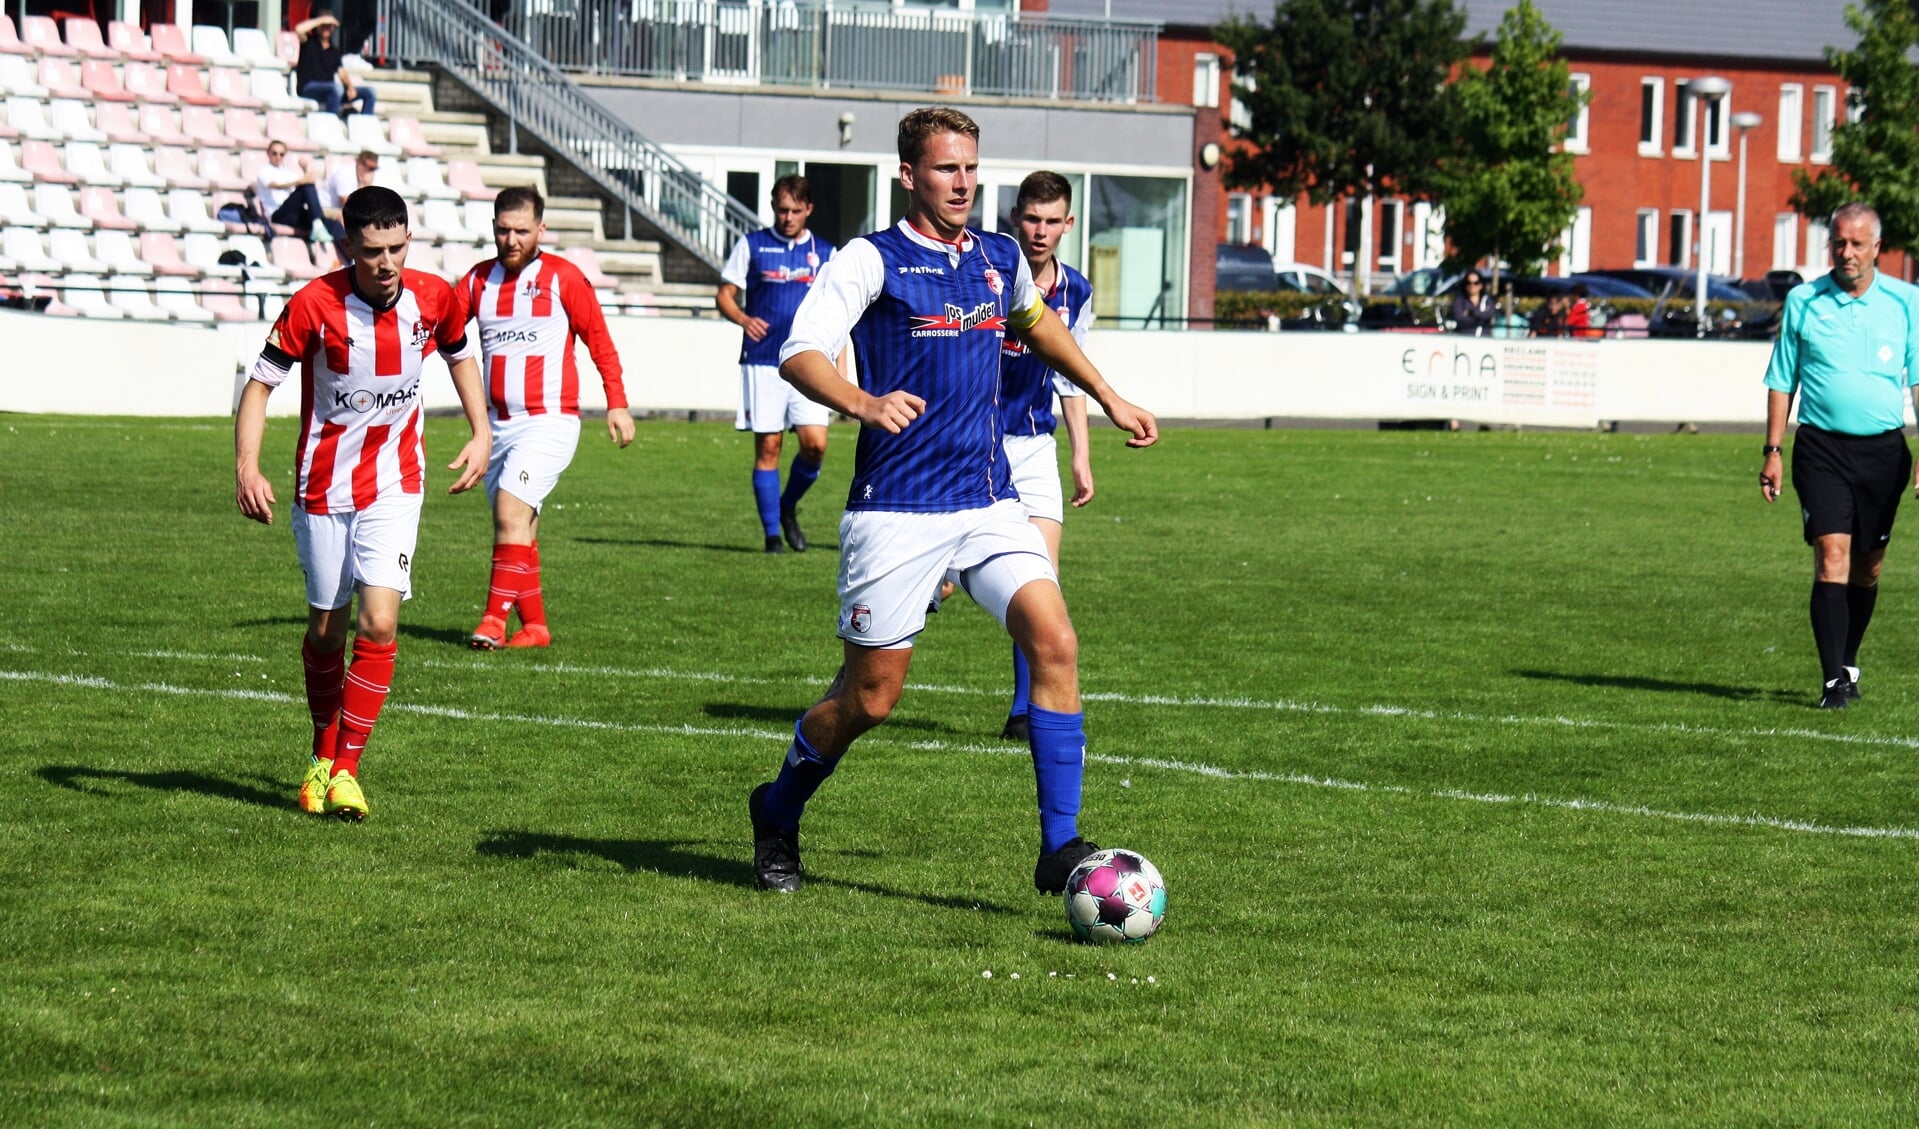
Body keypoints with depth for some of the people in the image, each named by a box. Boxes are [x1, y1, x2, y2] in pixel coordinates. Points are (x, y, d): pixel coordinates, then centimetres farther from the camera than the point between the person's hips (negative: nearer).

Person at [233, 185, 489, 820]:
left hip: (394, 486, 1)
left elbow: (459, 356, 15)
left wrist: (481, 433, 8)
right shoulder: (315, 304, -17)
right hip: (323, 486, -1)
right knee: (326, 629, 9)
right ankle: (323, 754, 32)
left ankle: (345, 768, -5)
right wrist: (247, 468, -22)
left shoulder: (435, 298, -8)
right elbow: (261, 381, -11)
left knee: (379, 624, -14)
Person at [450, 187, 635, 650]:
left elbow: (598, 338, 1)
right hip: (497, 423, 5)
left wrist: (617, 404, -3)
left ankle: (495, 619, -20)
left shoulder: (563, 277, -3)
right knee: (515, 524, 6)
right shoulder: (478, 280, 9)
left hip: (549, 420, -5)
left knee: (511, 510, -19)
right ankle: (534, 625, 15)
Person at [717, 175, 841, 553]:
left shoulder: (825, 253, 11)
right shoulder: (752, 245, 6)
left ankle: (788, 507, 17)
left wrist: (840, 365, 7)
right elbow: (725, 295, 6)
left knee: (815, 444, -10)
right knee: (767, 446, -2)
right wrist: (743, 319, -16)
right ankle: (772, 532, 6)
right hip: (762, 362, -1)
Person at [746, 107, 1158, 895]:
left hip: (990, 500, 5)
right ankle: (777, 815, 29)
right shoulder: (872, 261, -8)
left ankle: (1060, 846, -11)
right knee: (870, 697, 1)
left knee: (1054, 641, -15)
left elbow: (1039, 324, 35)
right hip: (896, 511, -5)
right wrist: (862, 404, -39)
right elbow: (798, 353, -21)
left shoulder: (1001, 260, 11)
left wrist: (1107, 398, 34)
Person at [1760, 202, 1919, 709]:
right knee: (1832, 555, -13)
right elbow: (1781, 382, 8)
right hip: (1822, 446, -1)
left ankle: (1848, 662, 31)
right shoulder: (1802, 301, 3)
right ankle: (1834, 680, -15)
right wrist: (1772, 452, 2)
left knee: (1867, 567, 10)